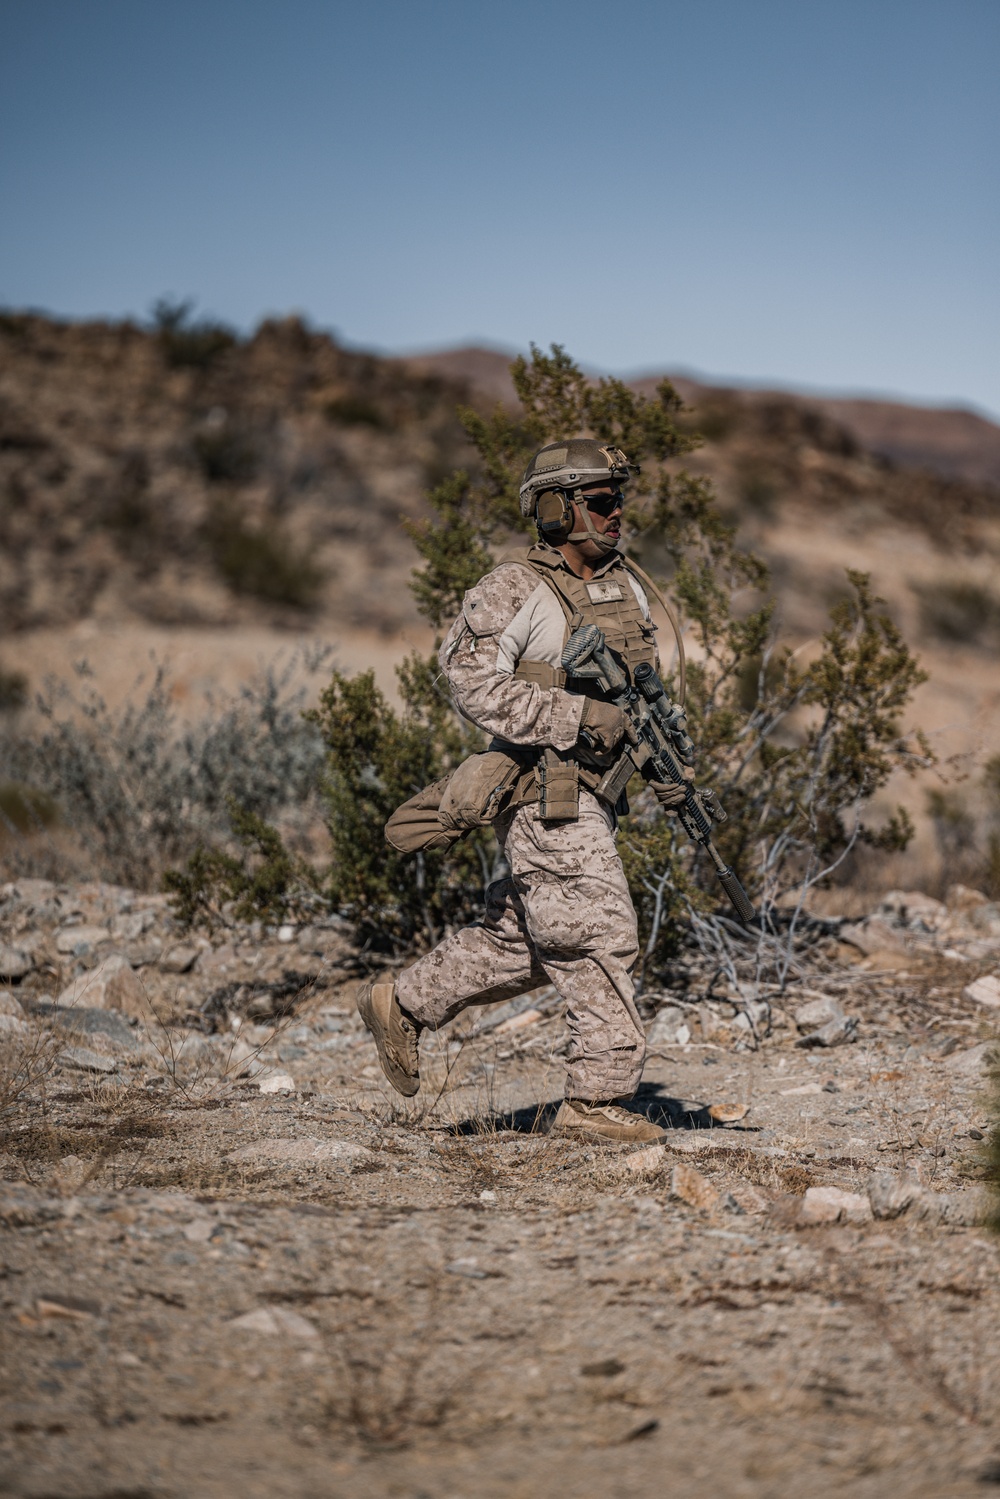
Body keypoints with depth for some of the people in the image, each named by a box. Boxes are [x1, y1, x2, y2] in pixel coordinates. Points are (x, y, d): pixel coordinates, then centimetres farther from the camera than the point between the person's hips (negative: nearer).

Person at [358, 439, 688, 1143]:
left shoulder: (627, 588, 13)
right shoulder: (515, 592, -12)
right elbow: (474, 683, -19)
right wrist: (578, 715, -23)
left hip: (594, 794, 9)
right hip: (544, 791, -8)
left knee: (522, 940, 15)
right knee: (601, 934, -8)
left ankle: (403, 1003, 30)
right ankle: (599, 1098, 0)